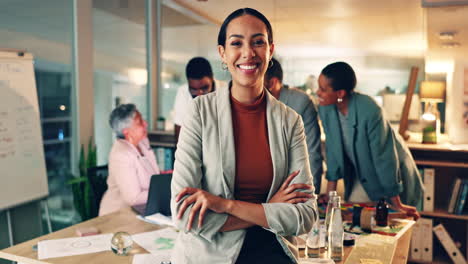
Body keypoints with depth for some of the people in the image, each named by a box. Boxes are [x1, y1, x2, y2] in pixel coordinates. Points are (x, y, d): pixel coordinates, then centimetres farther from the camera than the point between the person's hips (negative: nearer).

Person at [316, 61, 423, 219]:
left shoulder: (369, 110, -33)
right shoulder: (325, 108, -16)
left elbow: (384, 156, -27)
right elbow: (333, 149, -6)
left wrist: (397, 204, -19)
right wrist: (330, 192, -2)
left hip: (390, 171, -4)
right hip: (360, 174, 5)